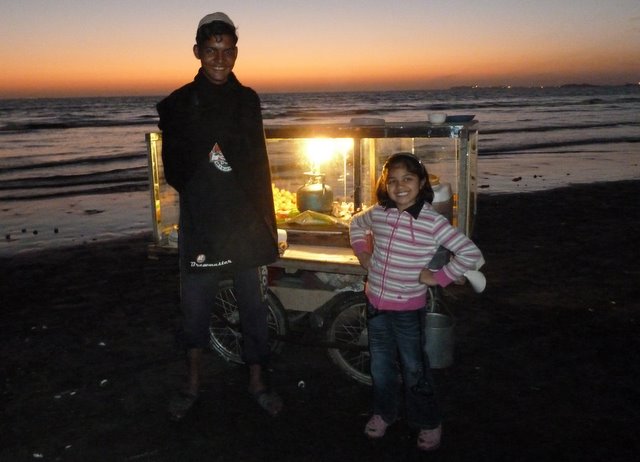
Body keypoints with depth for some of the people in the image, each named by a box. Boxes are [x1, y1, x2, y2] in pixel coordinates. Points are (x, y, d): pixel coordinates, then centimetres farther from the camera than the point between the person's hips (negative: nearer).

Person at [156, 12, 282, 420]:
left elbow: (259, 165, 9)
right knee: (196, 303, 6)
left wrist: (267, 223, 7)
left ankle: (258, 380, 24)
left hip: (244, 218, 2)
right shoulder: (179, 104, -1)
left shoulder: (247, 100, 7)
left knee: (253, 301, 8)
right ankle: (194, 383, 25)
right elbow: (174, 170, 0)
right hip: (199, 220, -1)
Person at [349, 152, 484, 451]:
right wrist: (362, 253, 7)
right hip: (375, 303, 4)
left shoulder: (432, 221, -18)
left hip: (408, 309, -4)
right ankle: (383, 413, 41)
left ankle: (428, 423, 31)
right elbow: (356, 224, 20)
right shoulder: (378, 213, -4)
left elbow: (471, 254, -19)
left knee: (414, 369, 10)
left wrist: (439, 277, -17)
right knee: (380, 365, 19)